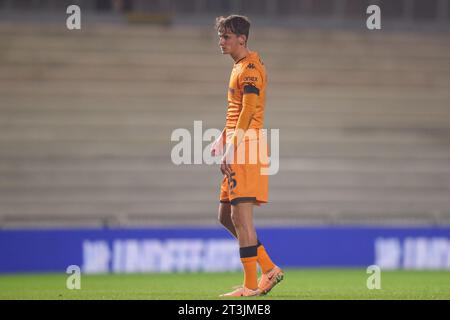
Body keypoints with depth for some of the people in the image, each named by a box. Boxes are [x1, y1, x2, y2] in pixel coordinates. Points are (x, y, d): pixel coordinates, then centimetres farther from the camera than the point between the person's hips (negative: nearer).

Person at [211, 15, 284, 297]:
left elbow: (247, 112, -19)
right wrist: (223, 139, 21)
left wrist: (232, 149, -22)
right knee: (226, 216, 12)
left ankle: (251, 285, -7)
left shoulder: (250, 67, -11)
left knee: (241, 216, -10)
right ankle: (269, 269, 15)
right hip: (238, 147, 10)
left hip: (246, 146, -10)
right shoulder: (240, 66, 21)